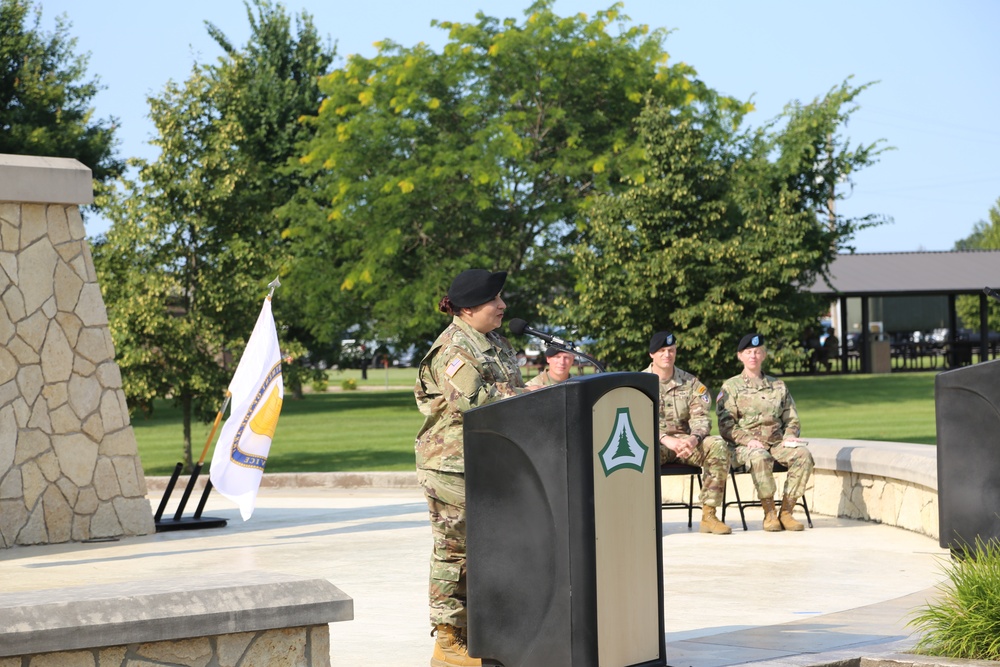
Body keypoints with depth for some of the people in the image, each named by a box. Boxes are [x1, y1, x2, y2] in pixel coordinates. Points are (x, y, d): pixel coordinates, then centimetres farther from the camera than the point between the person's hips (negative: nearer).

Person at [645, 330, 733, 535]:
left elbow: (701, 418, 2)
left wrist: (693, 438, -22)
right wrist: (666, 439, -23)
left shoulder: (691, 383, 12)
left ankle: (709, 515, -24)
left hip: (685, 441, 3)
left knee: (718, 446, -25)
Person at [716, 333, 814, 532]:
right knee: (760, 457, -39)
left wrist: (790, 436, -2)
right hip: (745, 446, -3)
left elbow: (791, 419, 21)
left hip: (777, 443, 4)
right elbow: (726, 426, 0)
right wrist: (748, 440, -16)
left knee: (803, 455, -28)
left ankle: (786, 512, -23)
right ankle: (769, 513, -27)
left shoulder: (778, 386, 21)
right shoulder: (731, 387, 9)